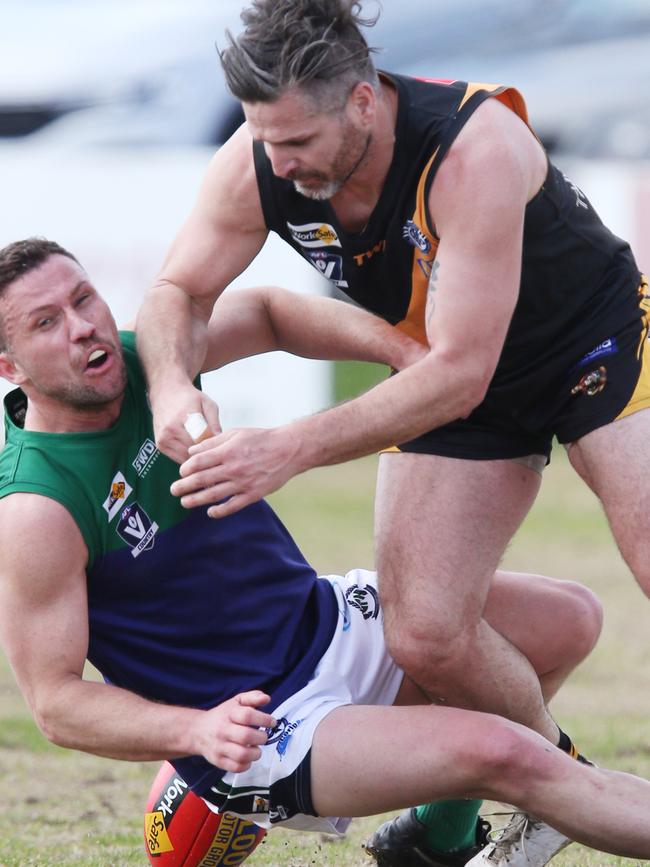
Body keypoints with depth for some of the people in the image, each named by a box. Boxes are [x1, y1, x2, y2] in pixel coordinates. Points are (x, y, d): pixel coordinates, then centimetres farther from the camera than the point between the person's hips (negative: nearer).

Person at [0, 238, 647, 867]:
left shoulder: (145, 357, -6)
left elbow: (265, 313, 12)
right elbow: (55, 701, -21)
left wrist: (396, 345, -5)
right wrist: (198, 730, -36)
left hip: (325, 621, 8)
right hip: (251, 726, -8)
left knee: (568, 621, 5)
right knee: (499, 752, -25)